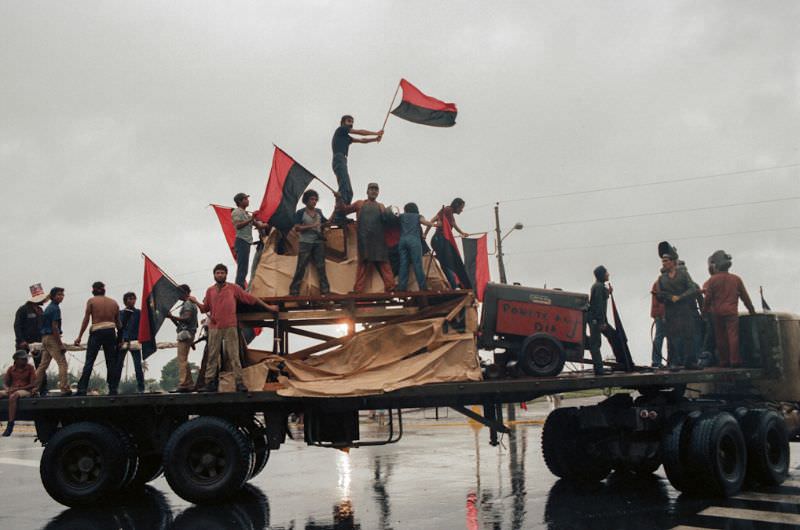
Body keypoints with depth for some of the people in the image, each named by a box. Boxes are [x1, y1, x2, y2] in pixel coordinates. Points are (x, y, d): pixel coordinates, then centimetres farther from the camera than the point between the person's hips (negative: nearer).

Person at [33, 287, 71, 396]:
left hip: (45, 338, 10)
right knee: (62, 363, -10)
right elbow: (54, 327, -17)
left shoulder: (48, 308, 19)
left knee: (43, 364, 11)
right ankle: (65, 389, -15)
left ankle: (34, 388, 10)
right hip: (52, 338, -10)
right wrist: (60, 344, -17)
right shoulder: (55, 308, -11)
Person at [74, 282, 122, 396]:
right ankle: (113, 389, 6)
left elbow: (86, 319, -2)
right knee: (111, 362, 8)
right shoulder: (114, 303, 13)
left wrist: (79, 337, 0)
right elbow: (118, 322, 15)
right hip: (110, 332, 3)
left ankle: (82, 389, -7)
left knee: (89, 362, -2)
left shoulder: (91, 301, 3)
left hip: (96, 332, -3)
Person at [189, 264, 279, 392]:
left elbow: (250, 298, 8)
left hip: (230, 328, -2)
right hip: (214, 328, 2)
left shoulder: (233, 288, 5)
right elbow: (205, 308, 13)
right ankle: (210, 383, 4)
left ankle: (239, 383, -4)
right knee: (212, 356, 1)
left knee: (234, 356, -4)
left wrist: (268, 307, 10)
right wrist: (196, 302, -5)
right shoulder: (210, 291, 11)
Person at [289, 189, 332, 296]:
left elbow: (326, 223, 20)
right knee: (301, 268, -3)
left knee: (321, 267, 5)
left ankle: (325, 290, 9)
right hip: (306, 243, -4)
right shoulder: (301, 212, -3)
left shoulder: (318, 212, 11)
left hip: (318, 243, 4)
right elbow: (297, 228, -11)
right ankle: (294, 291, 2)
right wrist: (311, 226, -18)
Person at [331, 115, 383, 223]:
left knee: (348, 192, 1)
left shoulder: (346, 137, 32)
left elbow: (361, 140, 25)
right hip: (339, 160, -10)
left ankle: (339, 217, -7)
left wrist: (375, 139, 12)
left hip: (342, 162, 10)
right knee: (344, 189, -23)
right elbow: (360, 132, 6)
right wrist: (376, 133, 13)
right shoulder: (340, 129, 9)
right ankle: (339, 216, -34)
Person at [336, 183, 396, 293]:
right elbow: (345, 209, 12)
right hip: (364, 240, -1)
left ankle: (390, 288, -5)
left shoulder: (380, 206, 17)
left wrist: (383, 211, -11)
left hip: (378, 240, 1)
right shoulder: (360, 204, 13)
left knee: (384, 264, -3)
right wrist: (339, 199, 0)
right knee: (362, 264, 2)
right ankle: (358, 290, 3)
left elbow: (386, 219, 6)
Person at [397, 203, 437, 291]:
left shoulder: (401, 216, 24)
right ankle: (422, 286, -8)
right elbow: (427, 223, 0)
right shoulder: (418, 216, 16)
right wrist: (434, 225, 15)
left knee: (403, 264, 2)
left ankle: (402, 286, -3)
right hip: (414, 240, -3)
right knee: (417, 263, -6)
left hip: (402, 240, 3)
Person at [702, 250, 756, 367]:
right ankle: (734, 361, -7)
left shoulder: (712, 280, -2)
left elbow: (708, 298, -4)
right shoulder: (736, 279, 5)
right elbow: (745, 297, 10)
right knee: (733, 336, -2)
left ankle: (723, 361, 9)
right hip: (731, 312, 0)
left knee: (720, 337, 6)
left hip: (717, 313, 0)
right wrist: (751, 310, 19)